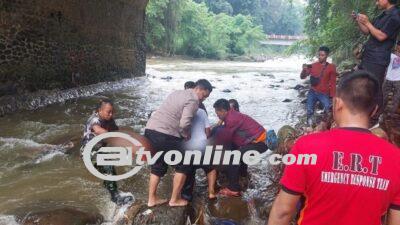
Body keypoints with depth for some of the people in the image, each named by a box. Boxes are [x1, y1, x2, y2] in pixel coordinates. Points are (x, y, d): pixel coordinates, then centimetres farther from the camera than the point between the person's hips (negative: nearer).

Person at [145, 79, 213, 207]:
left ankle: (152, 199, 27)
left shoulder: (178, 93, 22)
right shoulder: (193, 100, -7)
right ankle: (175, 200, 14)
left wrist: (183, 133, 18)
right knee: (183, 166, 8)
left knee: (158, 166, 22)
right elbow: (184, 123, -19)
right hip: (165, 135, -9)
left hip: (150, 129, 9)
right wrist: (187, 134, 2)